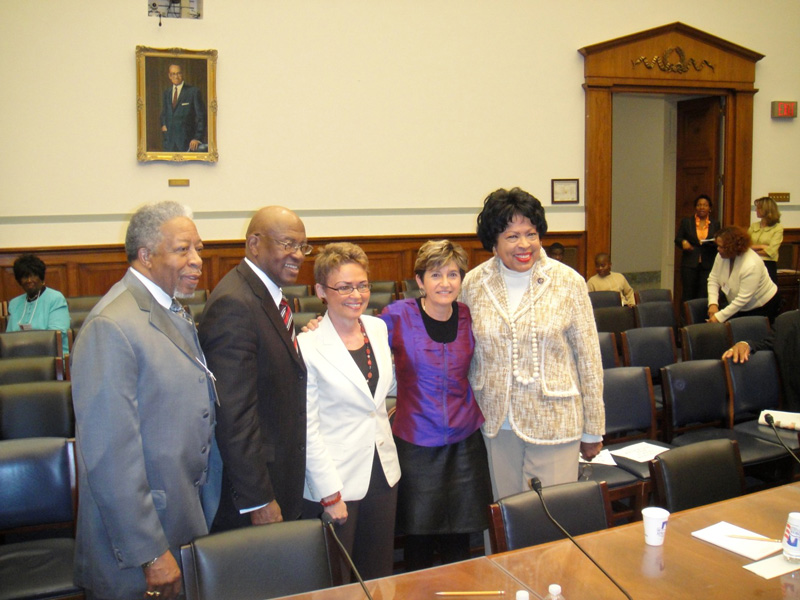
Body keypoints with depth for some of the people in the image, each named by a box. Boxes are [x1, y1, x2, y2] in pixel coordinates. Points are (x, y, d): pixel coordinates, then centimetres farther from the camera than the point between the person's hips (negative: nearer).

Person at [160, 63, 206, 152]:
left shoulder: (193, 91, -1)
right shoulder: (166, 93, 16)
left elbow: (201, 117, -3)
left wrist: (197, 138, -11)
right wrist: (163, 125, 6)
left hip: (187, 141, -4)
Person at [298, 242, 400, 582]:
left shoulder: (378, 328, 3)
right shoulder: (309, 346, -15)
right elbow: (308, 429, -14)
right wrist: (330, 494, -13)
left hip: (382, 474, 6)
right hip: (336, 481, -5)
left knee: (380, 576, 17)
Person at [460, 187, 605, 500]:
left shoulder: (568, 282, -6)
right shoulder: (473, 284, 0)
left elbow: (589, 358, -2)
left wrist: (592, 430, 1)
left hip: (554, 424, -2)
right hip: (496, 425, 2)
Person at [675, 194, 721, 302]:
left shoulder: (715, 223, 10)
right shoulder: (686, 221, 7)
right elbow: (677, 239, 9)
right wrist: (683, 242, -13)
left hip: (708, 265, 1)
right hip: (690, 264, 0)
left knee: (704, 296, -4)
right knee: (688, 295, 1)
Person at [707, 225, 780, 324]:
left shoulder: (751, 265, -32)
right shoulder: (722, 256, -12)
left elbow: (743, 299, -31)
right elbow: (713, 279, -5)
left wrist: (719, 317, -33)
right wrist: (713, 303, -21)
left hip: (762, 307, -6)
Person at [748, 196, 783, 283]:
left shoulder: (778, 228, -2)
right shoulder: (753, 226, 11)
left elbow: (771, 252, -12)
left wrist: (753, 249, -4)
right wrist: (761, 246, -11)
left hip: (768, 265, -4)